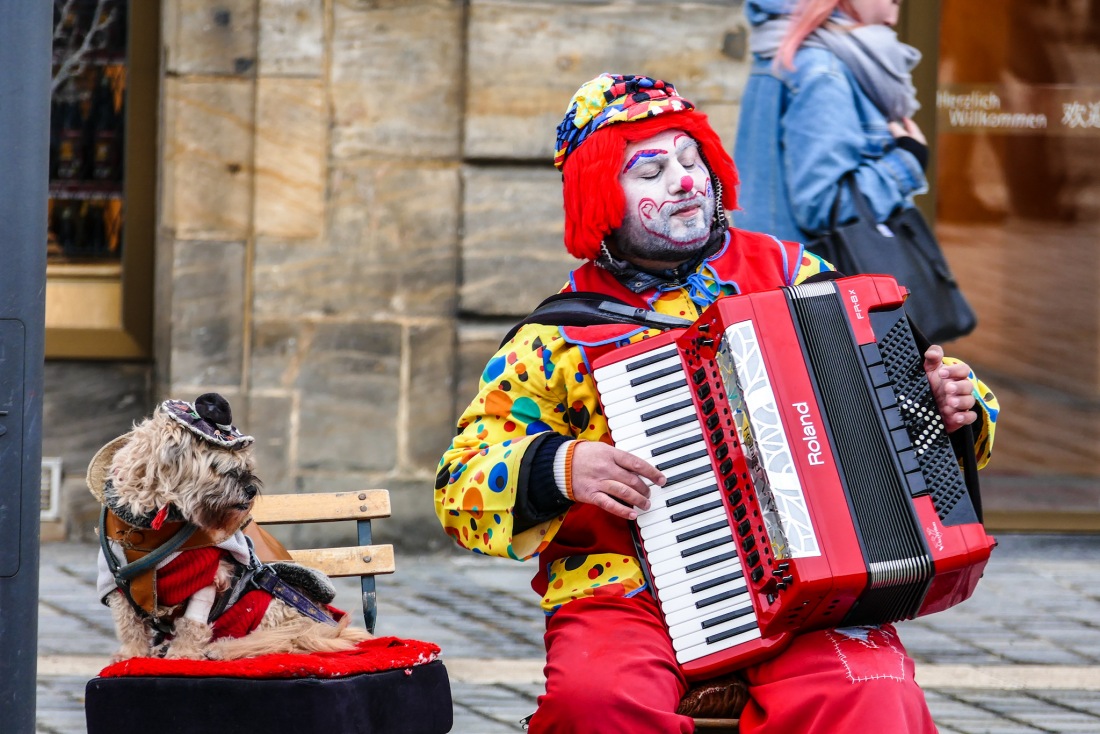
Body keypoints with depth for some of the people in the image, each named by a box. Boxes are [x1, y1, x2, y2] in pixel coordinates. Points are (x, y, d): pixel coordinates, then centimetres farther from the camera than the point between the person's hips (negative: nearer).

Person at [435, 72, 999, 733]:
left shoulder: (790, 276, 15)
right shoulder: (562, 337, 8)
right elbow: (461, 485, 7)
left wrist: (957, 399, 1)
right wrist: (557, 469, -12)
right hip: (628, 597, -1)